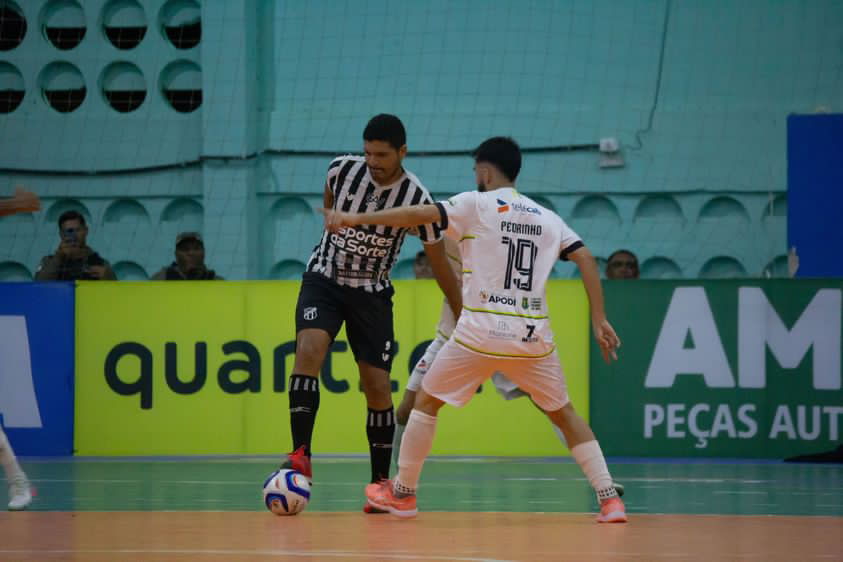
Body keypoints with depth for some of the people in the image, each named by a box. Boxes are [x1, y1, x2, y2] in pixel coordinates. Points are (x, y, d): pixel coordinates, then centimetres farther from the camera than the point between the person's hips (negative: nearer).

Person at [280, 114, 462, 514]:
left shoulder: (416, 199, -16)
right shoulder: (342, 169, -12)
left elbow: (440, 265, -6)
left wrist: (463, 320, -3)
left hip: (372, 293, 0)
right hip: (323, 279, 0)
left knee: (377, 386, -3)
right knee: (309, 349, -26)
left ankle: (381, 482, 11)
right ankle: (301, 458, -29)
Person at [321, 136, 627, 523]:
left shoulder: (476, 205, 2)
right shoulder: (547, 218, 14)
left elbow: (420, 215, -11)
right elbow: (585, 259, 5)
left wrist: (354, 218, -10)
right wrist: (599, 320, 5)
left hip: (481, 332, -4)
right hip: (532, 336, 4)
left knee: (426, 401, 15)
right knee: (563, 414, 17)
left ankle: (402, 493, 17)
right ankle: (609, 499, 5)